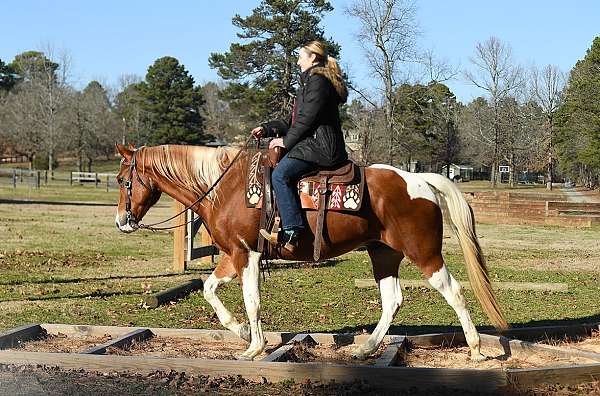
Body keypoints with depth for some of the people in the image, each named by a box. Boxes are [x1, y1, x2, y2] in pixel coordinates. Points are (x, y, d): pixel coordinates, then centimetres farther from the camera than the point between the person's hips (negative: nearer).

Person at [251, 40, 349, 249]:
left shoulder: (317, 81, -7)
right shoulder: (311, 82, 27)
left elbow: (307, 120, -15)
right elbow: (295, 121, 27)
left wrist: (287, 141, -8)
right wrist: (267, 129, 19)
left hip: (320, 147, -12)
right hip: (313, 144, 12)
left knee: (280, 174, -26)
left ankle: (291, 232, -34)